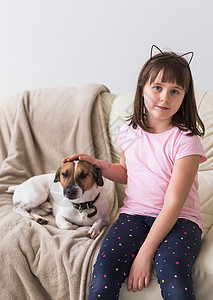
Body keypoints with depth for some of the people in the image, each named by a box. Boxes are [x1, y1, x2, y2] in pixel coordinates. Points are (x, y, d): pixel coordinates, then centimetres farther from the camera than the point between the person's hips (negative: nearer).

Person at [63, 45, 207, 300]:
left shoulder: (185, 141, -12)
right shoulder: (129, 132, 4)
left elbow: (173, 205, -17)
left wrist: (144, 254, -21)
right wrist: (99, 165, 4)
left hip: (179, 219, -3)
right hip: (134, 213, 4)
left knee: (172, 270, -32)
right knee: (104, 269, -22)